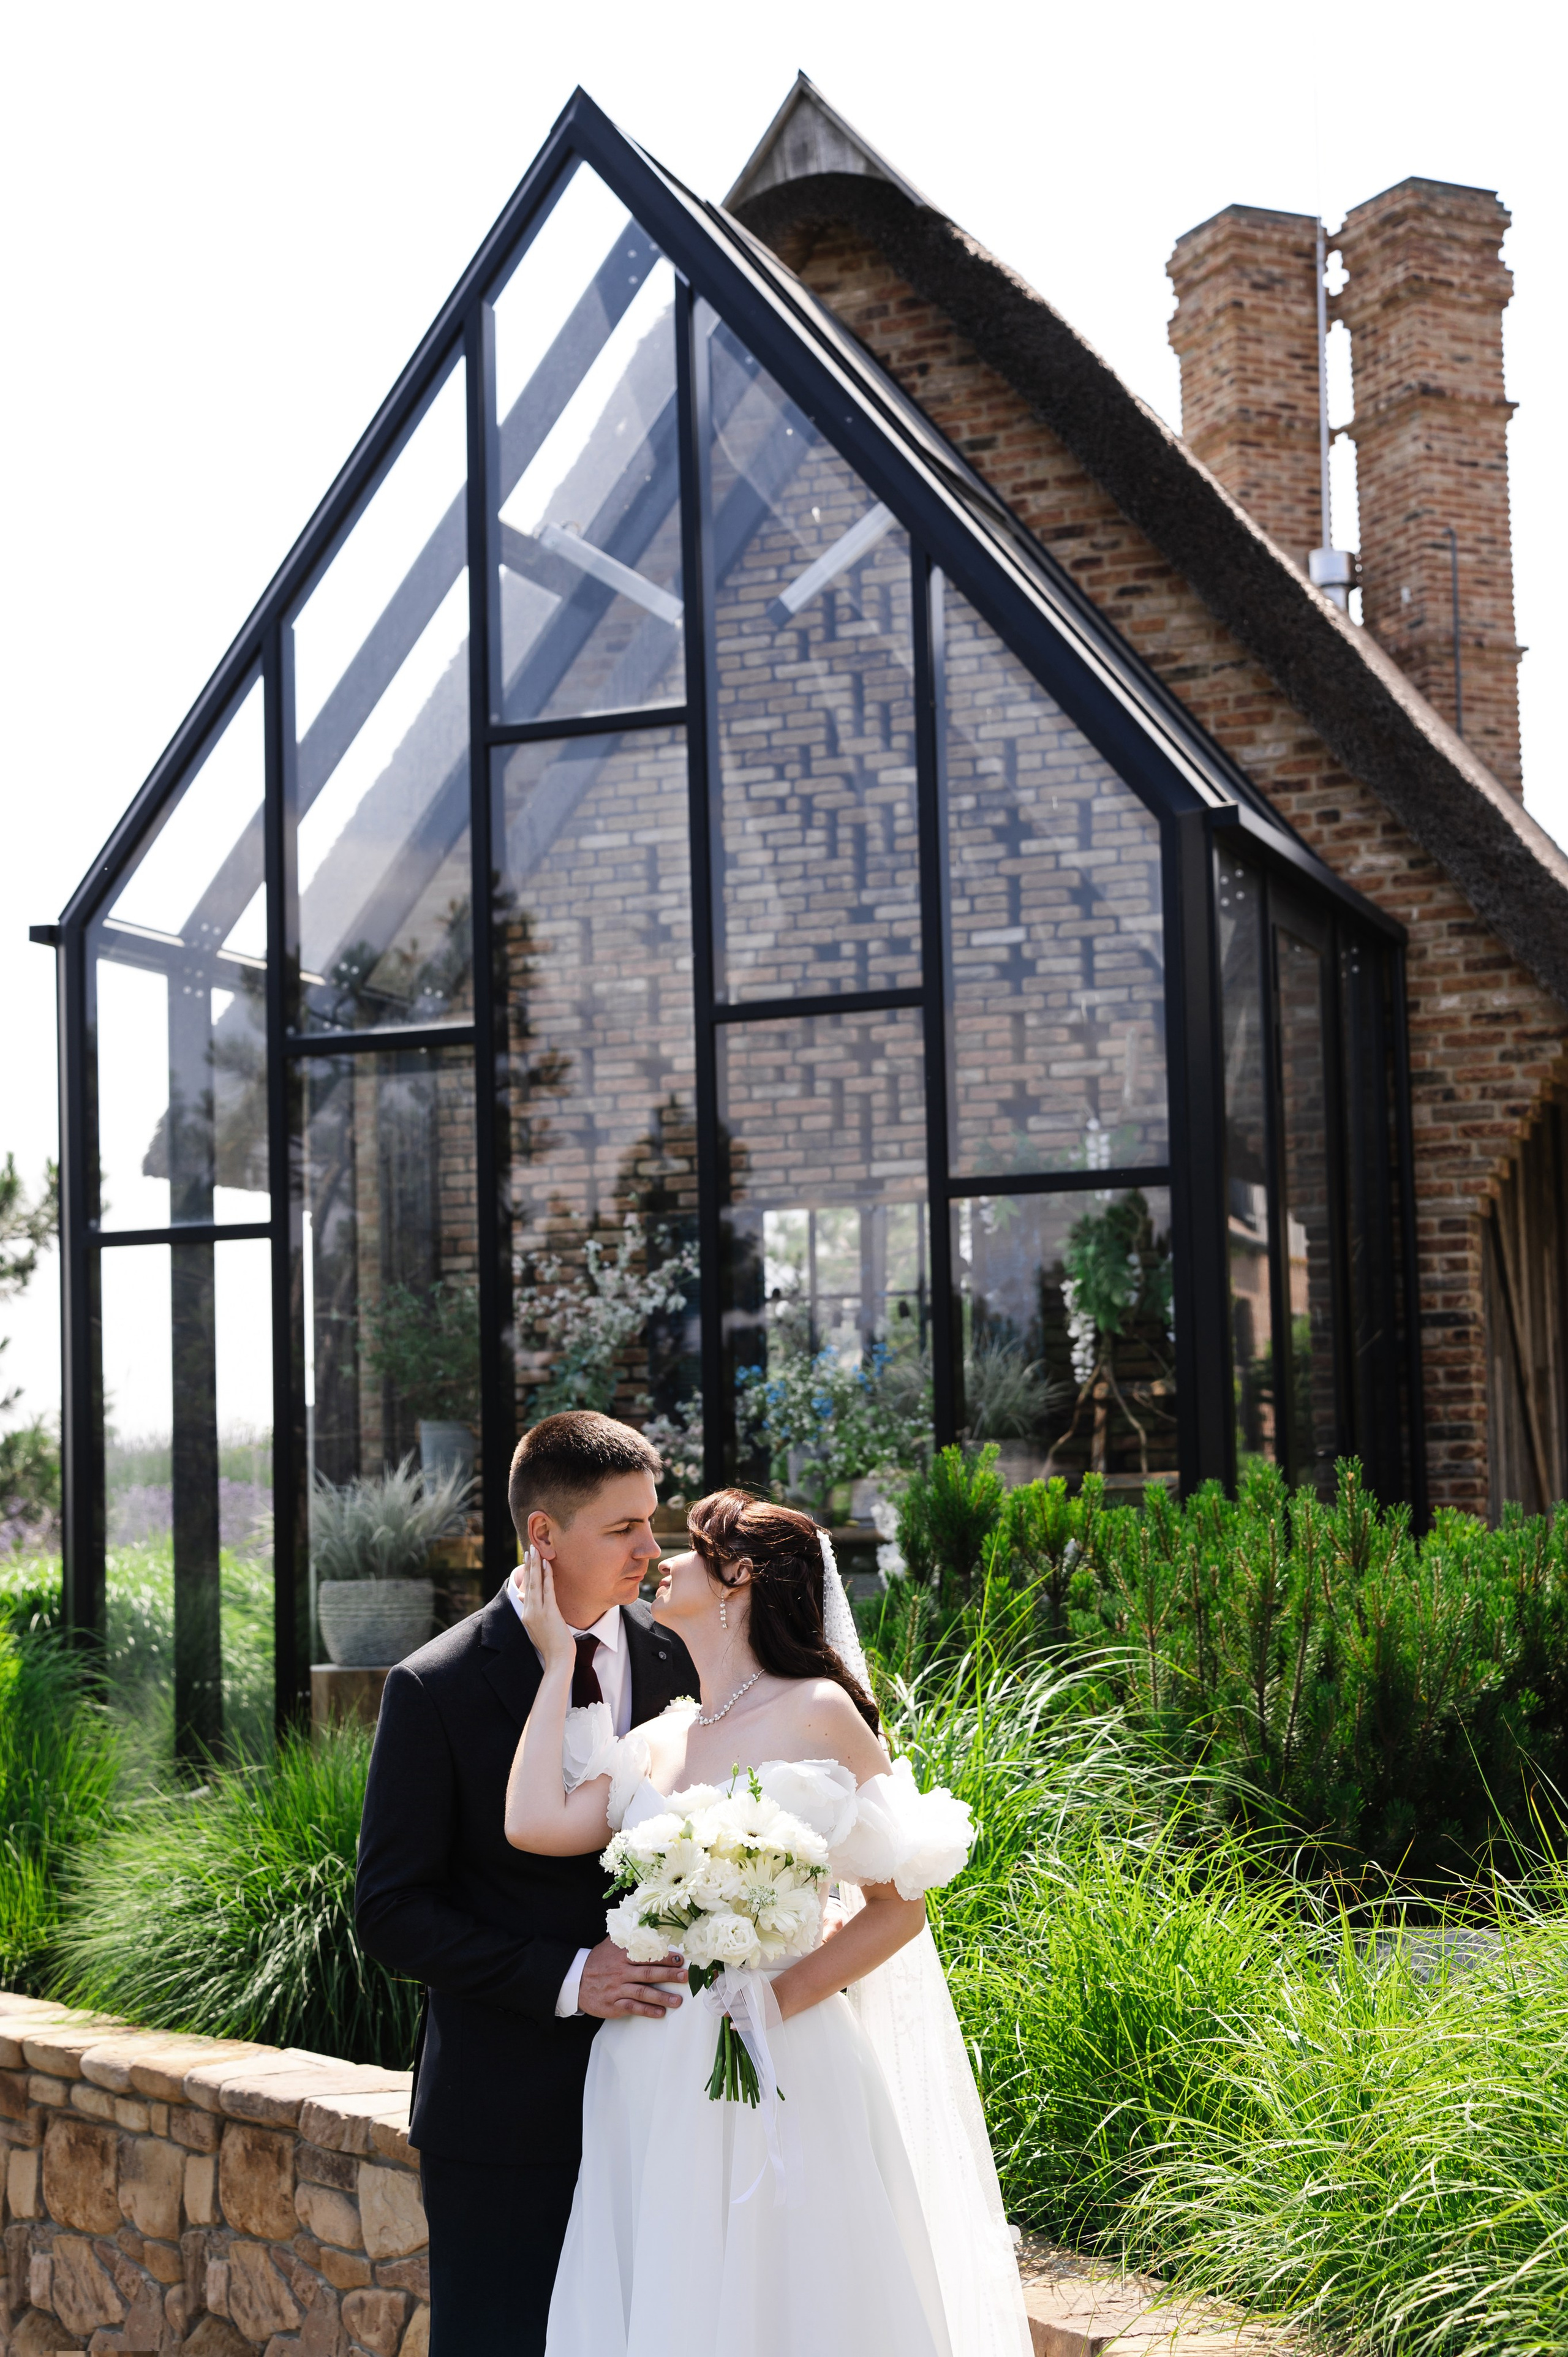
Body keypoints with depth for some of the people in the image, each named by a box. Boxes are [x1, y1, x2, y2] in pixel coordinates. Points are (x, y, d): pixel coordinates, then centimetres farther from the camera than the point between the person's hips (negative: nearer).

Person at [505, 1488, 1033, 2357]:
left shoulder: (818, 1715, -5)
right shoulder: (655, 1745, 10)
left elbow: (898, 1907, -5)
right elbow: (535, 1823, -7)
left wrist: (777, 2000, -14)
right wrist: (559, 1660, 2)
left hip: (778, 2083, -5)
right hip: (651, 2091, 5)